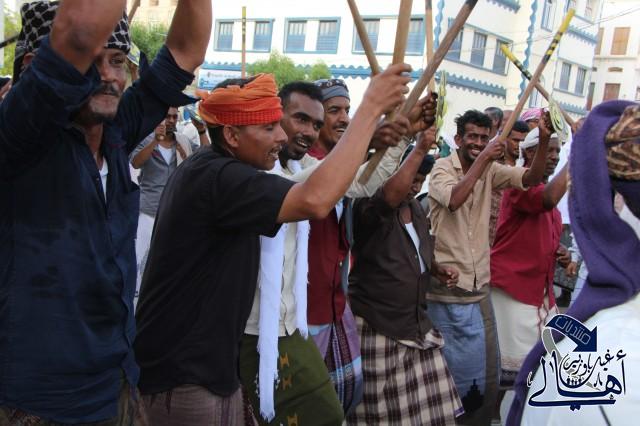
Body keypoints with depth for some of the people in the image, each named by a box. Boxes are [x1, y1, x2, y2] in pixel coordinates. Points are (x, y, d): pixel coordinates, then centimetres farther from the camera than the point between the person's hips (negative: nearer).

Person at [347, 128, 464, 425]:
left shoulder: (417, 209, 12)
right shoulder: (370, 208, -14)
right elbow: (393, 193, -38)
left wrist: (437, 270, 7)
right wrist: (420, 149, -35)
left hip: (416, 321, 8)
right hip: (377, 325, -8)